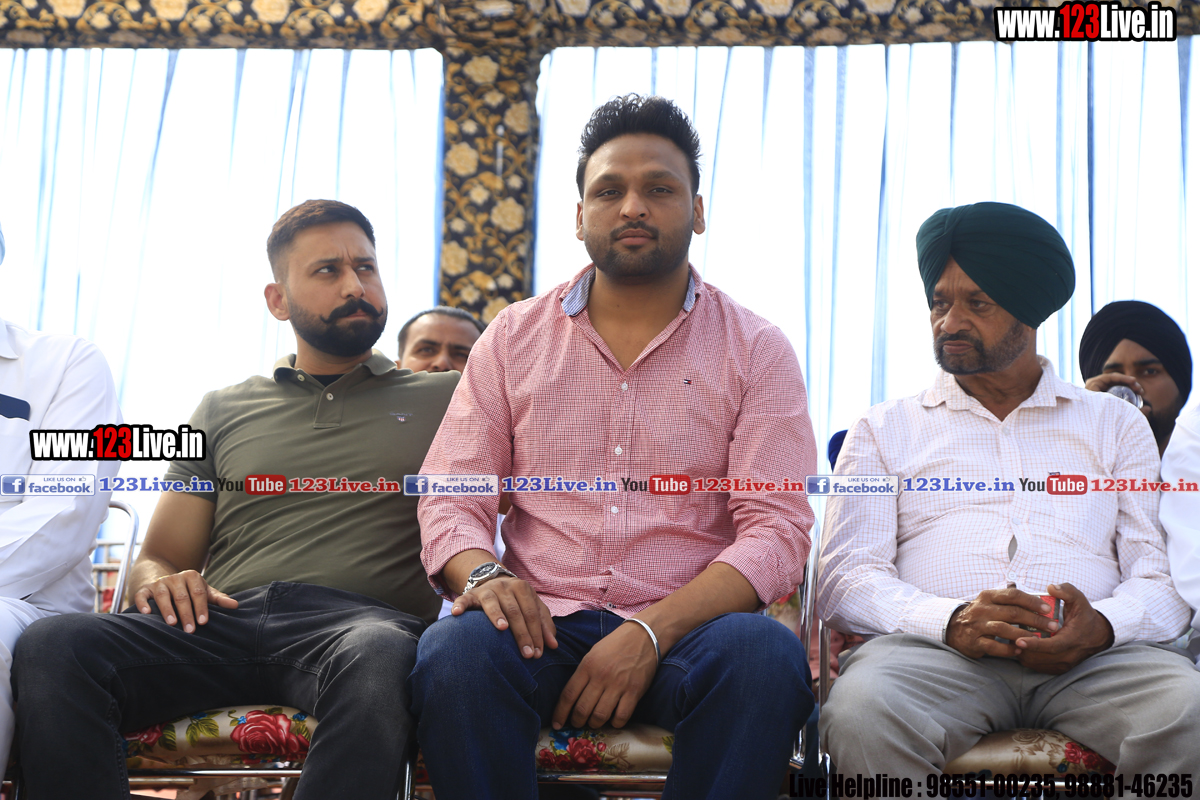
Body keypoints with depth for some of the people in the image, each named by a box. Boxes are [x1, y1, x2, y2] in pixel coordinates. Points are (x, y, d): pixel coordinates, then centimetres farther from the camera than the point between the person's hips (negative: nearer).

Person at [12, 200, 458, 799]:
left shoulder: (442, 401, 22)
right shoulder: (224, 411, 27)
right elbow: (158, 559, 24)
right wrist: (160, 582, -2)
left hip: (359, 617, -2)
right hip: (225, 617, 2)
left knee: (379, 657, -42)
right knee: (51, 648, -28)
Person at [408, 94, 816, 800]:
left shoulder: (755, 351, 7)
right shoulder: (514, 337, 14)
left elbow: (776, 531, -3)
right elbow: (450, 496, 9)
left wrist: (652, 631, -19)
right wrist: (481, 572, -16)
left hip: (684, 629, 0)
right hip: (542, 626, 1)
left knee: (765, 655, -34)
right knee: (457, 650, -33)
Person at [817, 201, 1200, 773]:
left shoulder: (1117, 425, 22)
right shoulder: (884, 430, 20)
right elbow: (844, 580, 7)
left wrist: (1102, 625, -14)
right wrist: (952, 620, -14)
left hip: (1095, 655, 1)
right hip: (938, 649, 0)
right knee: (862, 713, -36)